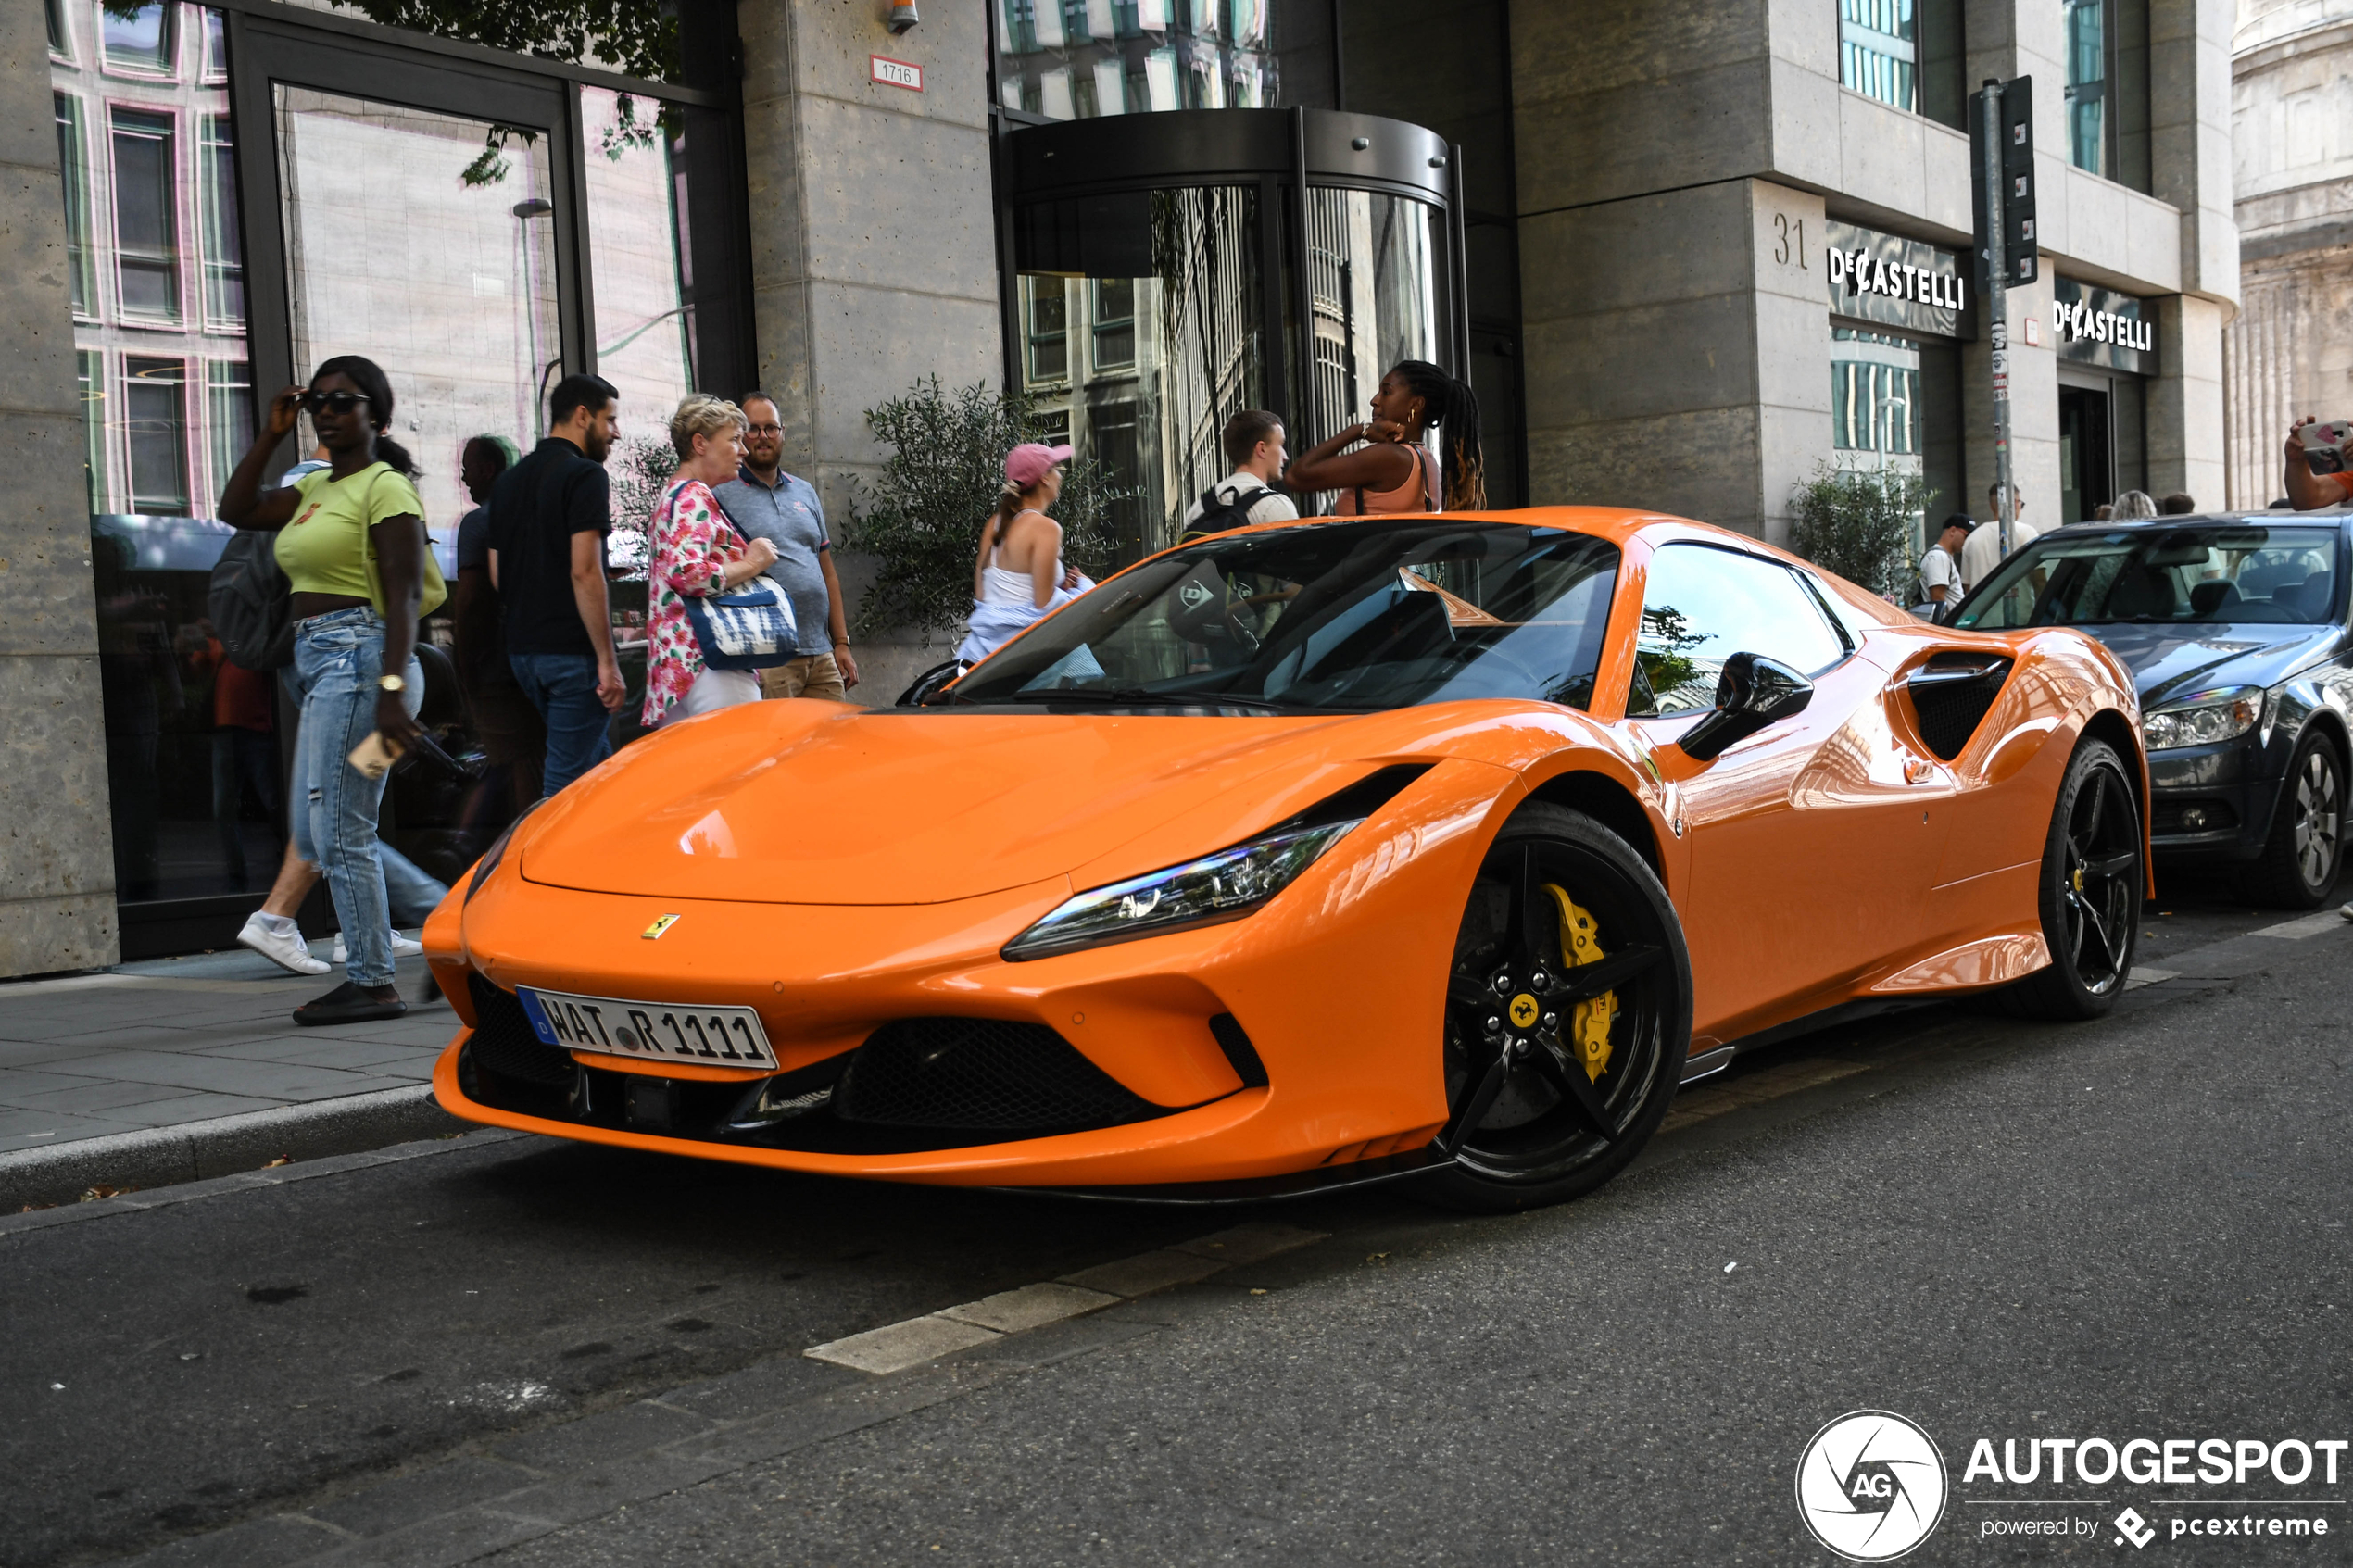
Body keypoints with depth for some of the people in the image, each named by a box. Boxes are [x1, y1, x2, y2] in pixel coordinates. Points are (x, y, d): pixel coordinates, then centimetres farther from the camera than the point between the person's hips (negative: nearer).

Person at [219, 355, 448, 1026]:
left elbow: (405, 597, -15)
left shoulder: (385, 486, -7)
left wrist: (391, 689, -24)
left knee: (338, 831, -8)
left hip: (359, 659, -10)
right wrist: (271, 433, 15)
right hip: (318, 665, 10)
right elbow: (236, 510, 20)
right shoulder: (315, 488, 18)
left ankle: (372, 983, 0)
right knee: (316, 832, 11)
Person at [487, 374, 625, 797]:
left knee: (596, 759, 19)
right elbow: (584, 572, -18)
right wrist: (607, 661, -17)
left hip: (521, 649, 8)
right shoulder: (585, 475, -10)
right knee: (568, 778, -4)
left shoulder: (508, 481, 15)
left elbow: (497, 575, 17)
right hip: (573, 651, -8)